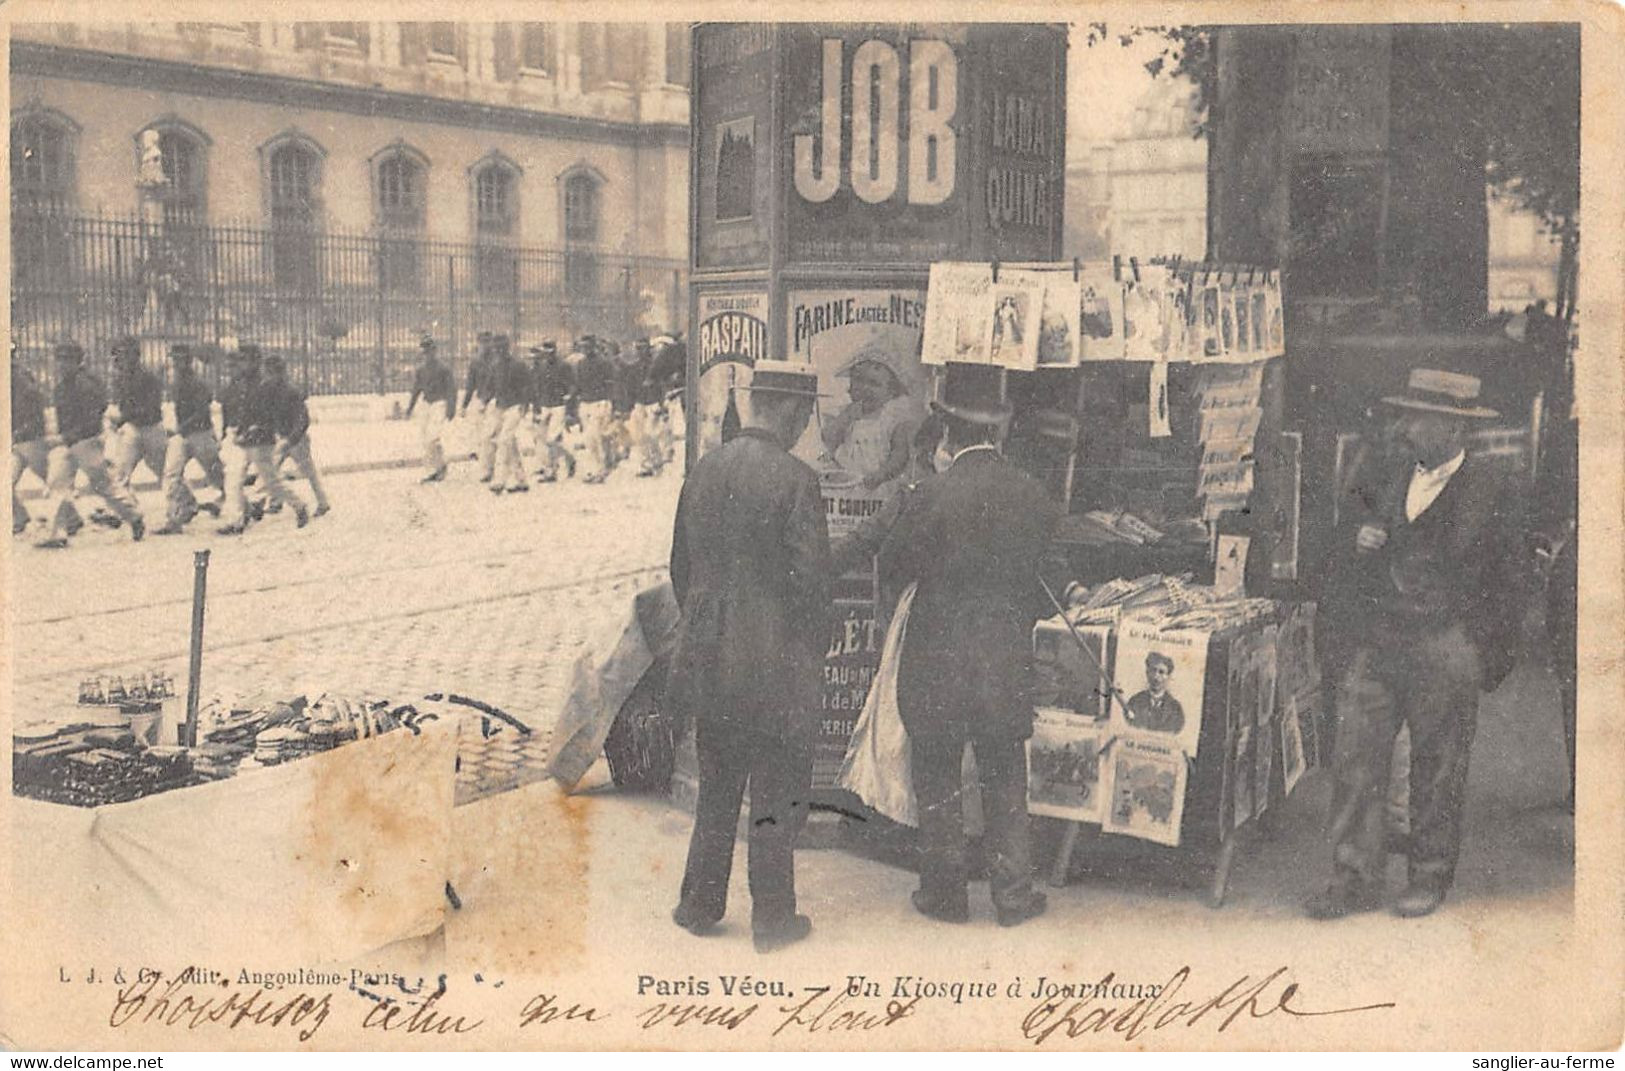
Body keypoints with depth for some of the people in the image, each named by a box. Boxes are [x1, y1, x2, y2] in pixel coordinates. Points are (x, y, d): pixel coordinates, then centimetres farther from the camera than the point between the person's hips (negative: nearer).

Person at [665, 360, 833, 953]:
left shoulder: (705, 469, 3)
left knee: (716, 787, 18)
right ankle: (772, 916, 16)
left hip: (711, 658, 6)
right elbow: (809, 578, -14)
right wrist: (813, 654, -1)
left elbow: (681, 565, 9)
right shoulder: (796, 480, -15)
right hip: (775, 664, -5)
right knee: (776, 792, 7)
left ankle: (700, 904, 26)